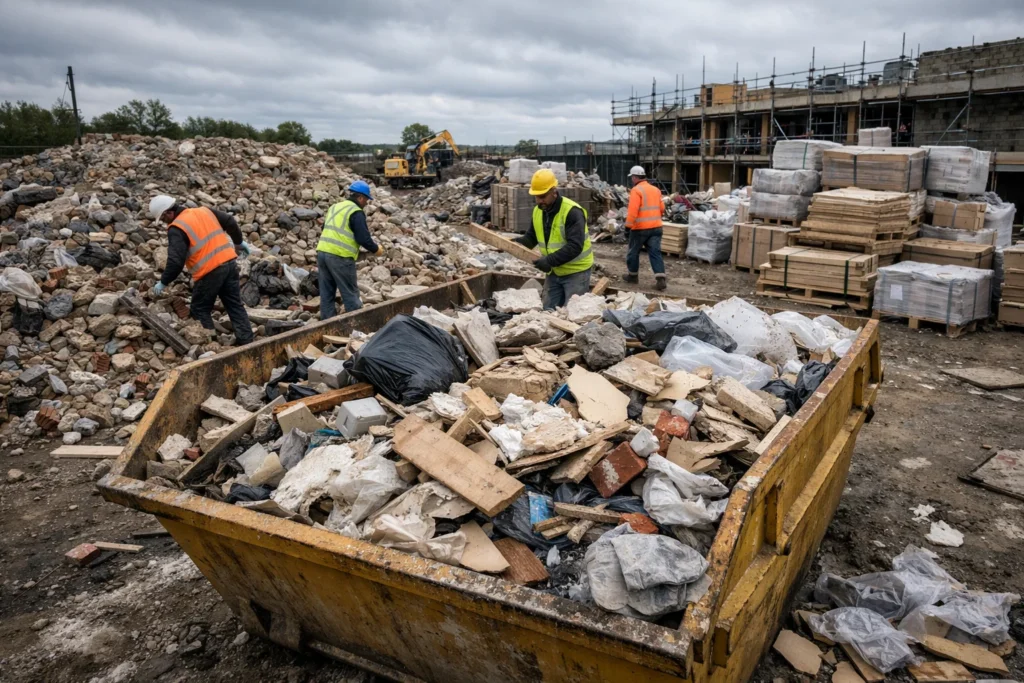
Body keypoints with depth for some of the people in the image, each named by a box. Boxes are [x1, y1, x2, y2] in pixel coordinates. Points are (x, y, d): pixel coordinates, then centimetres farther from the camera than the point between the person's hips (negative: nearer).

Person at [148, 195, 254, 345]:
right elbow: (230, 222, 18)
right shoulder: (204, 211, 12)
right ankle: (246, 341, 11)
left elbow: (176, 261, -14)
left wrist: (164, 282, -3)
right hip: (229, 261, 7)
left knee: (200, 310, 11)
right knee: (235, 306, 12)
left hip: (210, 271, -7)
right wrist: (239, 241, 31)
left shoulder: (176, 228, -8)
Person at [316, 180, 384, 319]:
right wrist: (376, 249, 4)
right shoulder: (356, 212, -6)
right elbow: (363, 238, -12)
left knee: (327, 293, 11)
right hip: (340, 256, -8)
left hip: (322, 251, 8)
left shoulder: (334, 207, 19)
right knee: (350, 293, 1)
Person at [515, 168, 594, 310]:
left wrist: (550, 261, -36)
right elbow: (532, 237, 14)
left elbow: (575, 246, -30)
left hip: (576, 271, -8)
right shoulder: (538, 211, 2)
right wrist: (518, 243, -8)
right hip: (554, 272, 8)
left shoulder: (572, 211, -23)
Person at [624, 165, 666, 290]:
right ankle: (660, 279, -9)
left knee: (634, 252, 12)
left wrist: (628, 225, -13)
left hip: (640, 228, -6)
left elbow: (633, 210, -19)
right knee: (655, 252, 2)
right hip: (656, 227, 6)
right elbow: (661, 208, 17)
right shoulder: (655, 189, 12)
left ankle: (633, 275, 24)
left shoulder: (636, 190, -11)